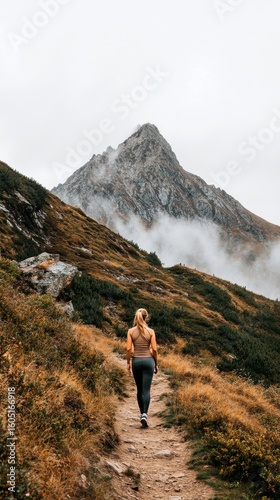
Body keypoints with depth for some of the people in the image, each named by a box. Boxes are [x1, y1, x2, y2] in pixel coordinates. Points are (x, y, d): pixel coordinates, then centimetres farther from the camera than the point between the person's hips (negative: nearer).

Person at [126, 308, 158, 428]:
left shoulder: (131, 331, -2)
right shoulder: (150, 331, -4)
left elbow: (128, 349, -5)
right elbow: (154, 349, -4)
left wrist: (128, 363, 6)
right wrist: (156, 364, 7)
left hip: (136, 361, 1)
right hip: (148, 360, -1)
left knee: (140, 389, 16)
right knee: (146, 389, -1)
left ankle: (142, 414, 22)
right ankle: (144, 414, -16)